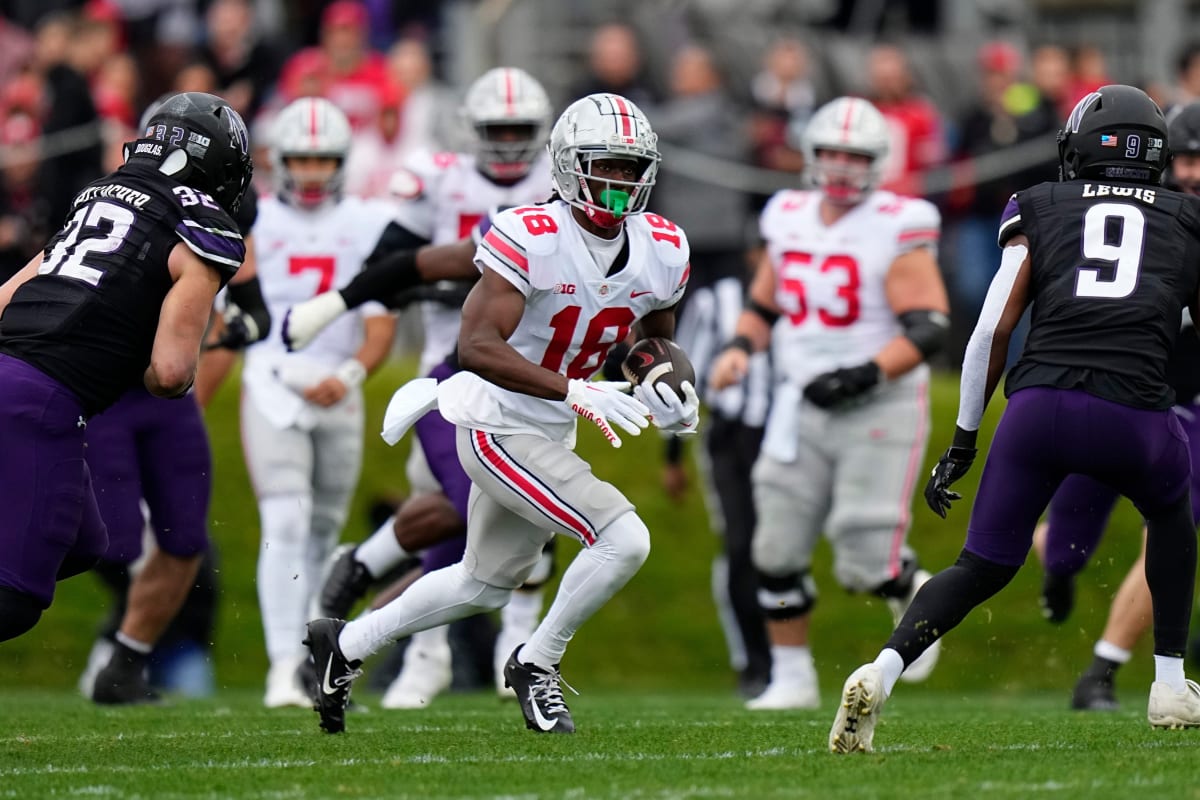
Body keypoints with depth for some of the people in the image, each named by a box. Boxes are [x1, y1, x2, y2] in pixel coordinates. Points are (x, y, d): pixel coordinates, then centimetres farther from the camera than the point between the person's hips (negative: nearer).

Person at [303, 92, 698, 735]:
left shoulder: (661, 251, -2)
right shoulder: (531, 238, -23)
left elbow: (657, 342, 17)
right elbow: (477, 346, -29)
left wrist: (671, 399, -4)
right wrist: (574, 391, -38)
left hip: (550, 435, 8)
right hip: (498, 427, -8)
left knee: (484, 585, 22)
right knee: (624, 540, -19)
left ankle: (346, 644, 39)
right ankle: (536, 666, 0)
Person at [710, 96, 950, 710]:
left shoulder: (896, 230, -10)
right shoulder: (789, 221, 8)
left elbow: (928, 329, -15)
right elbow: (763, 306, 21)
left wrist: (867, 374, -26)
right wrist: (740, 348, 1)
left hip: (880, 408, -5)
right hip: (803, 407, 6)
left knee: (867, 564, -8)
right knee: (777, 552, 1)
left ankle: (917, 595, 26)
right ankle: (792, 678, 15)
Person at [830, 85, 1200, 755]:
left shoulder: (1039, 211, 19)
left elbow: (993, 331, 12)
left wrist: (963, 442, 17)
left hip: (1039, 404, 0)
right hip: (1136, 415, 0)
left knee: (984, 567, 13)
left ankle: (883, 670, -11)